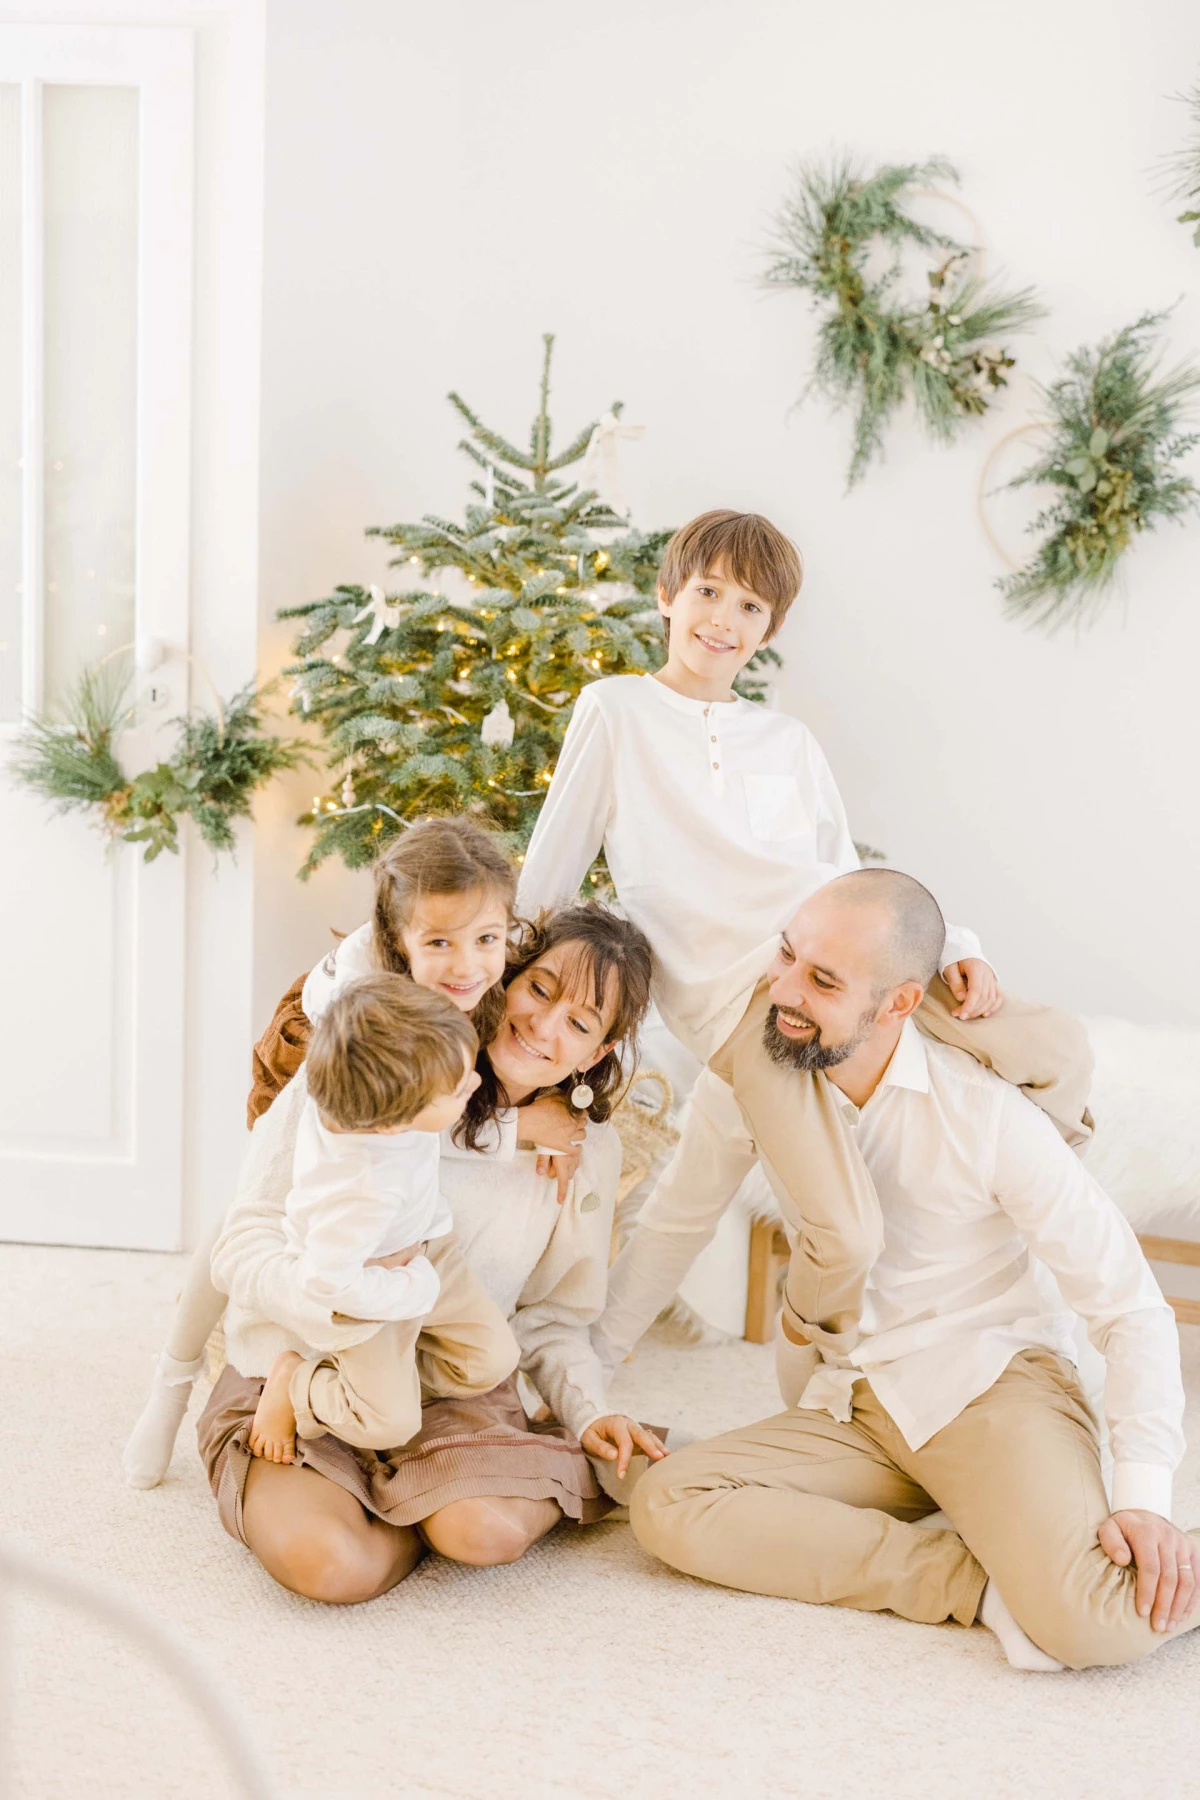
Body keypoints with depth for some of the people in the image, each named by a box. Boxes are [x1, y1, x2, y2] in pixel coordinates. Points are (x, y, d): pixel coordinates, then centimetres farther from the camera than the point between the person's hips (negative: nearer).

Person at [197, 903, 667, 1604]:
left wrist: (588, 1413, -4)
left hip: (451, 1390, 2)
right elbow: (245, 1243, -13)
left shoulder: (587, 1153, 3)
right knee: (331, 1562, -31)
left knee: (489, 1530, -31)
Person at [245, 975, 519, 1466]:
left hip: (420, 1248, 7)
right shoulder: (361, 1192, -46)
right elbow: (328, 1280, -35)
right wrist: (415, 1290, -23)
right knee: (389, 1422, -6)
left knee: (492, 1358, 4)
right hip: (360, 1282, -7)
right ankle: (291, 1382, 16)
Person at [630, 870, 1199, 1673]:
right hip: (850, 1410, 5)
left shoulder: (986, 1113, -16)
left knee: (1092, 1626, -33)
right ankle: (989, 1583, -17)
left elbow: (1132, 1306, -12)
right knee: (665, 1505, -22)